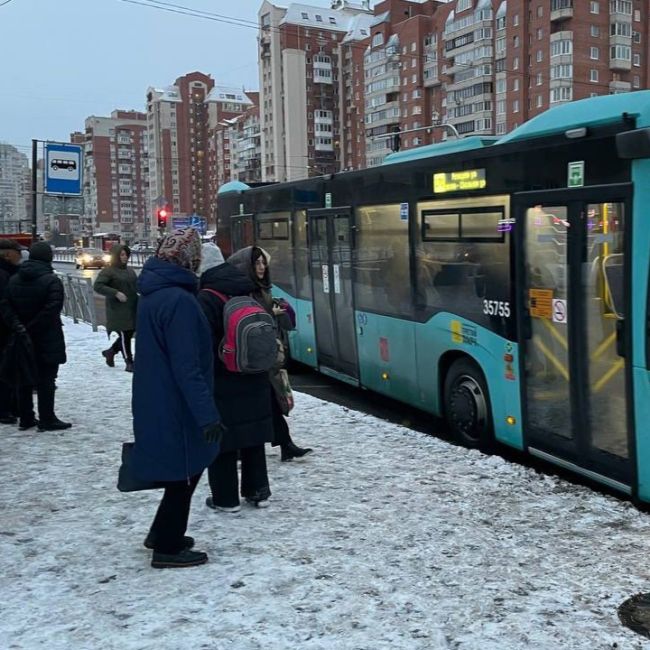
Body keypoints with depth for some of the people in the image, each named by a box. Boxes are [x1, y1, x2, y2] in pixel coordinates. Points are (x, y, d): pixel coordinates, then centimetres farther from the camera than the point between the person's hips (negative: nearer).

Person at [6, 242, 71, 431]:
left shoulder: (14, 280, 7)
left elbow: (8, 308, 7)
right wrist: (34, 327, -14)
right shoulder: (51, 280, -14)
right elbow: (52, 309, -22)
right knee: (45, 379, 1)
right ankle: (47, 419, 5)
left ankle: (26, 418, 19)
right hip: (46, 338, -6)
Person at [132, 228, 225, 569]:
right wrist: (207, 413, -23)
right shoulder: (179, 300, -23)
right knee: (184, 473, 6)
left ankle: (162, 534, 33)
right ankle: (168, 548, 17)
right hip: (176, 407, -9)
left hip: (156, 403, 9)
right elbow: (186, 366, -26)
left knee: (179, 471, 22)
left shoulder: (152, 294, 8)